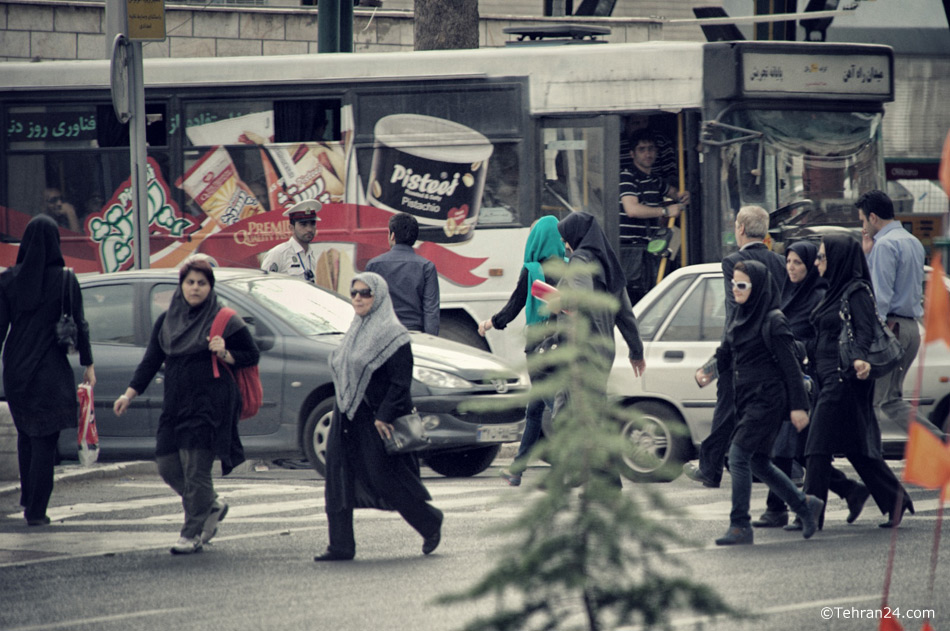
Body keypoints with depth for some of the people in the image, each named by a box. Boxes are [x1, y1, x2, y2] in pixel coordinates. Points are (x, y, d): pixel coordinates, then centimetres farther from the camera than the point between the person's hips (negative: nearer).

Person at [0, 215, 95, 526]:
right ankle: (36, 510, 0)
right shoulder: (65, 280, -8)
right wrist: (88, 364, 5)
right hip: (51, 370, -2)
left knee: (25, 432, 23)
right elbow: (79, 324, -5)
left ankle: (28, 497, 27)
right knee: (45, 442, 2)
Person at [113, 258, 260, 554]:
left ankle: (193, 534, 2)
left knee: (196, 470, -9)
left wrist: (225, 355, -16)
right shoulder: (166, 321, 12)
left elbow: (252, 355, 2)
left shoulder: (225, 321, -2)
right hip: (175, 405, 6)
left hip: (208, 406, -6)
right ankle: (213, 507, 28)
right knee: (168, 467, 4)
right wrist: (130, 393, 4)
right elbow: (151, 361, 13)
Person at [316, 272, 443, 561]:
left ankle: (430, 522, 20)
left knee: (386, 478, -2)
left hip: (377, 421, -8)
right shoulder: (356, 331, 14)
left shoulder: (392, 334, -11)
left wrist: (384, 417, -21)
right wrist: (342, 411, 15)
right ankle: (341, 546, 2)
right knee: (338, 481, 0)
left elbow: (401, 382, -15)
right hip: (347, 417, 8)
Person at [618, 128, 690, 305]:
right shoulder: (627, 177, -6)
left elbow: (671, 192, 40)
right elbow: (632, 209, -20)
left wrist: (681, 196, 14)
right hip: (630, 248, -8)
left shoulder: (656, 181, 19)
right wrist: (666, 211, -14)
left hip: (649, 249, 8)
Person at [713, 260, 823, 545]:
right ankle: (805, 505, 27)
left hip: (766, 399, -9)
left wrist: (799, 406, -16)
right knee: (757, 462, 13)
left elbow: (790, 365, -14)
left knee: (739, 456, -12)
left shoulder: (773, 322, -13)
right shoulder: (740, 318, 12)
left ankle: (740, 526, -7)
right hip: (746, 399, 9)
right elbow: (726, 356, 18)